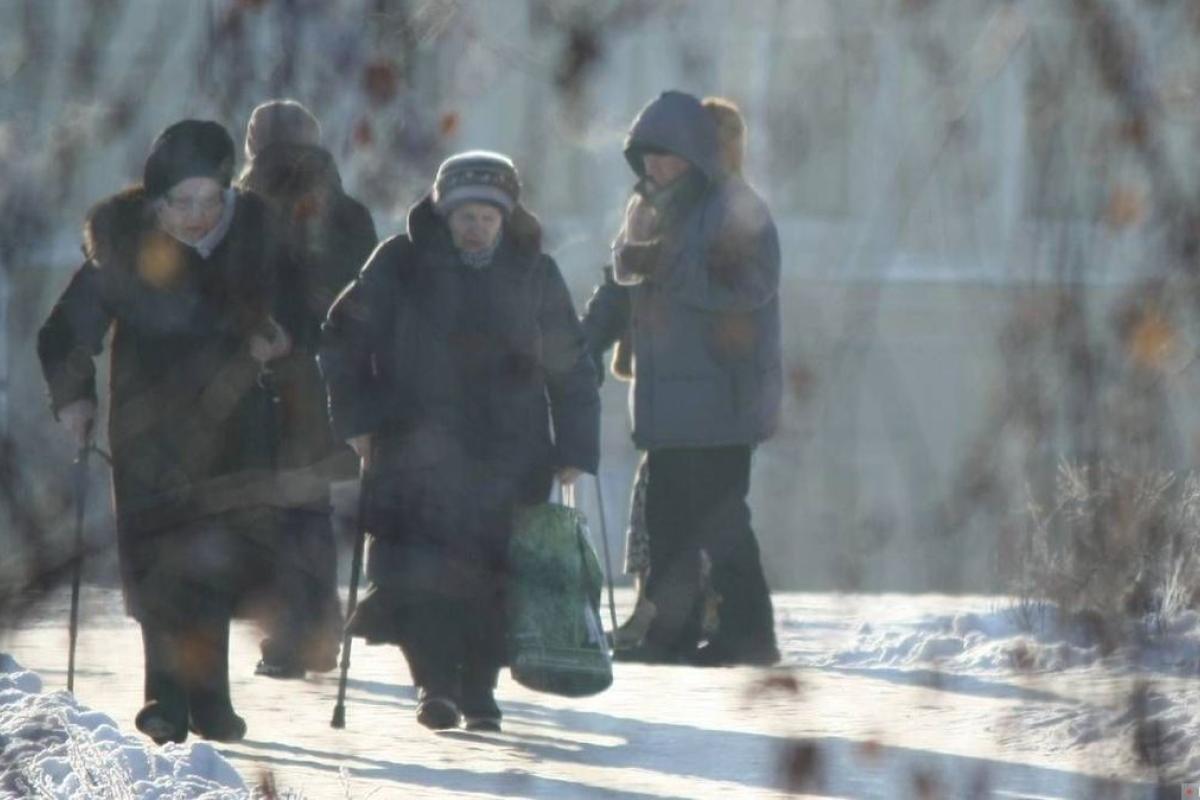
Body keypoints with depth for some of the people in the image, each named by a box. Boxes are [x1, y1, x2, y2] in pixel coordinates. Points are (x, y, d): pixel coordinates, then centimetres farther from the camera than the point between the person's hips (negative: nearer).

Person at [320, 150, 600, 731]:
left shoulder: (533, 274, 6)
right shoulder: (400, 265, 1)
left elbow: (571, 368, 11)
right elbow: (343, 340, 9)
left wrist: (575, 452, 4)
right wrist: (358, 420, 1)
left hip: (508, 454, 1)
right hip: (416, 451, -1)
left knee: (493, 576, -2)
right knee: (421, 574, -15)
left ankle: (479, 689, 10)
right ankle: (435, 681, -9)